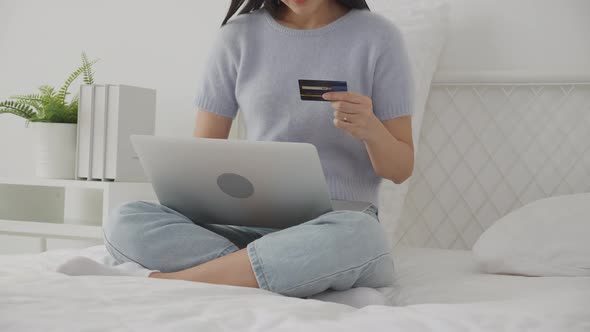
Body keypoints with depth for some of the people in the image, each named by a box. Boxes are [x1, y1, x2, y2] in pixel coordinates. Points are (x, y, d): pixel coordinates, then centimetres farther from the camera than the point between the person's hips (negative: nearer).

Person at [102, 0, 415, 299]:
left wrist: (370, 129, -19)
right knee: (125, 222, -22)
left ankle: (177, 280, -25)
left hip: (341, 224, -2)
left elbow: (400, 169, 3)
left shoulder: (377, 36, 1)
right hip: (251, 222, 3)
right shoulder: (238, 36, 7)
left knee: (357, 237, -39)